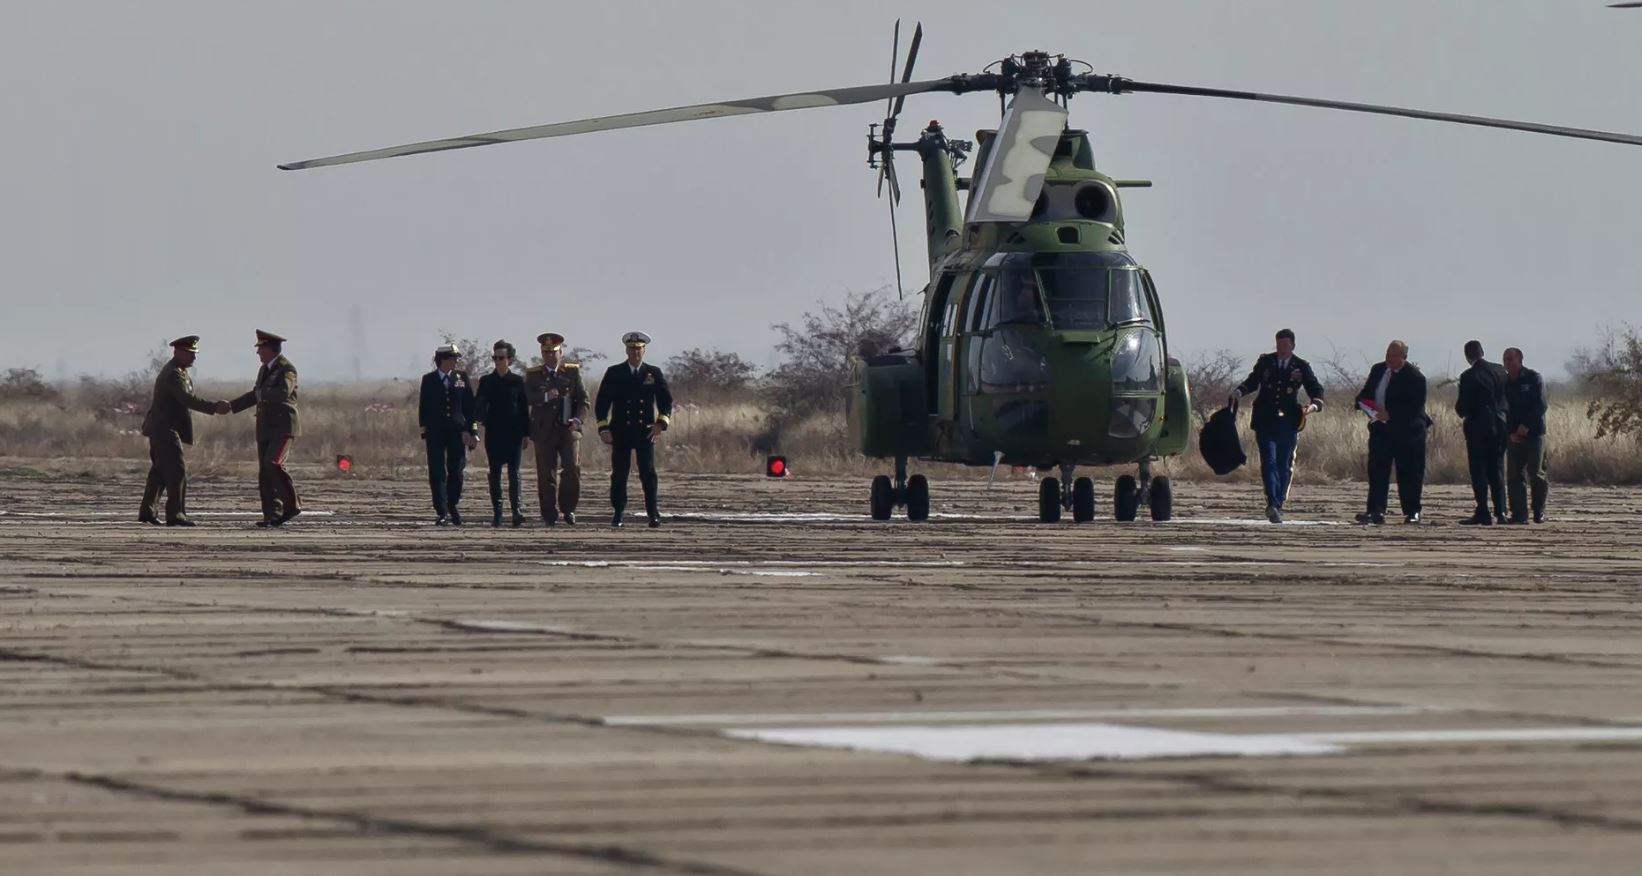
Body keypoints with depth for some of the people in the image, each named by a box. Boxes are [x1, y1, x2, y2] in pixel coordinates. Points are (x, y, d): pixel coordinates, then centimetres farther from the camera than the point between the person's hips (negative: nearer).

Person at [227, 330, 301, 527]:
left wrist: (263, 394, -18)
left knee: (273, 464, -24)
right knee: (265, 473, 1)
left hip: (283, 426, -8)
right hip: (266, 428, 8)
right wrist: (232, 406, 20)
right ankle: (272, 516, 2)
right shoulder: (265, 369, 17)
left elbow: (284, 392, -29)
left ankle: (292, 504, -13)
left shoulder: (287, 369, -11)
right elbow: (255, 395, 28)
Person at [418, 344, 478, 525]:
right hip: (436, 432, -1)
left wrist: (472, 430, 2)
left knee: (456, 471, 0)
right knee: (437, 473, -3)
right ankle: (442, 513, 2)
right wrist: (424, 430, -1)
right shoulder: (429, 380, 5)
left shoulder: (461, 378, 8)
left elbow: (469, 406, 7)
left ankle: (453, 505, 23)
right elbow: (423, 407, 6)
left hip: (457, 430, 1)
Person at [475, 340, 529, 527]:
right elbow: (478, 408, 7)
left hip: (513, 434, -1)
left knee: (514, 473, -7)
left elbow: (524, 408, 7)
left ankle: (516, 510, -9)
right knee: (495, 474, 2)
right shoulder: (486, 381, 7)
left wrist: (526, 434, 4)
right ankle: (496, 513, 5)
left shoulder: (518, 381, 5)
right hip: (493, 433, 1)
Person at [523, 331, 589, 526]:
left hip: (569, 429, 0)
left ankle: (568, 508, 3)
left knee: (572, 468, -12)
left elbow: (583, 399, 8)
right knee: (546, 474, -2)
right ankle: (550, 515, 4)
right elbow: (528, 397, -4)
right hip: (544, 430, 0)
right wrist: (545, 397, -22)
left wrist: (578, 419, -8)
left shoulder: (573, 372, 12)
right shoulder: (533, 375, 11)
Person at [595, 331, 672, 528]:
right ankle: (618, 513, 11)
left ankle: (653, 514, -7)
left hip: (646, 431, 0)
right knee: (619, 474, 1)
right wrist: (603, 428, -5)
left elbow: (666, 401, 10)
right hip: (621, 433, 0)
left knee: (648, 473, -8)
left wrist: (661, 423, -6)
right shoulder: (614, 373, 7)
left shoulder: (654, 373, 9)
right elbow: (601, 402, 6)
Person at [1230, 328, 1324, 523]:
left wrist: (1314, 405, -17)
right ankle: (1273, 505, -23)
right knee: (1269, 462, -14)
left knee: (1284, 465, 5)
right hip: (1265, 422, -1)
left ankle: (1277, 506, 15)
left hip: (1288, 424, 1)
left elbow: (1315, 389, 3)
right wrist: (1239, 392, 1)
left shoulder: (1301, 367, 5)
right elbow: (1252, 382, 19)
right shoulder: (1265, 362, 8)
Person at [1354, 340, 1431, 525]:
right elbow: (1364, 395, 17)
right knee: (1377, 470, -4)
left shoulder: (1414, 377, -12)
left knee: (1408, 474, 3)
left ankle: (1412, 513, 13)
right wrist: (1363, 401, -7)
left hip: (1406, 431, -5)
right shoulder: (1378, 370, 8)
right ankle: (1376, 511, -6)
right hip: (1381, 429, 5)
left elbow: (1415, 407, -18)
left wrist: (1389, 415, -23)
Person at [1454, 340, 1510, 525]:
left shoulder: (1469, 377, -13)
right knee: (1497, 470, 12)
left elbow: (1462, 408, -11)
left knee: (1478, 471, 0)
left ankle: (1483, 513, -3)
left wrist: (1458, 408, 10)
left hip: (1478, 427, -5)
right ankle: (1500, 512, 8)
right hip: (1500, 426, 5)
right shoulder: (1500, 371, 3)